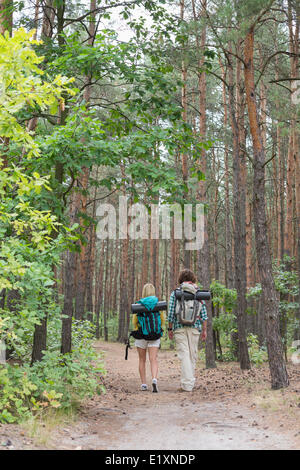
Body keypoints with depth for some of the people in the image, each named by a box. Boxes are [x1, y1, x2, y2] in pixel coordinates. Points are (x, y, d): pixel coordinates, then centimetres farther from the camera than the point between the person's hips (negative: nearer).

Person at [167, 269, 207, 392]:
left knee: (184, 355, -4)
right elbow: (204, 314, 3)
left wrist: (170, 329, 7)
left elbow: (171, 313, -1)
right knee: (193, 355, 12)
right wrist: (204, 330, 8)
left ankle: (187, 385, -9)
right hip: (195, 328, 2)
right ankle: (190, 381, 21)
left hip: (180, 328, -2)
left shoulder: (175, 293, 1)